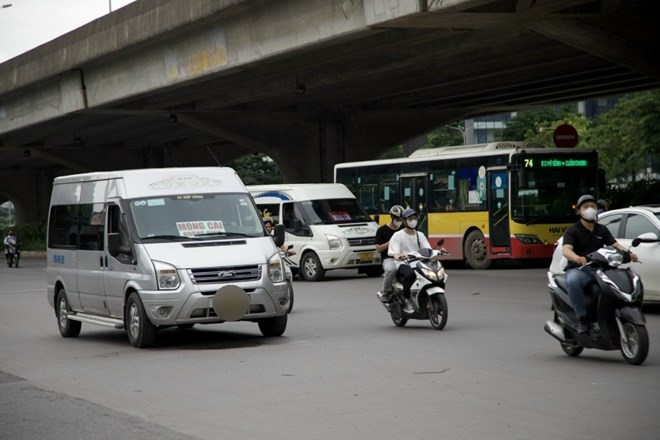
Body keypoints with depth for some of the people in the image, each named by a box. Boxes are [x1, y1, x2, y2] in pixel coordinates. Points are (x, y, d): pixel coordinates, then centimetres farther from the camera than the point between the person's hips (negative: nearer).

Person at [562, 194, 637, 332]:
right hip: (578, 269, -5)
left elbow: (614, 244, 9)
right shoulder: (572, 231, 1)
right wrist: (577, 258, -40)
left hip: (599, 269, 5)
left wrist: (627, 252, -15)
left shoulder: (602, 230, 20)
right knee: (573, 281, -40)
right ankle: (581, 316, -28)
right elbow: (566, 250, -16)